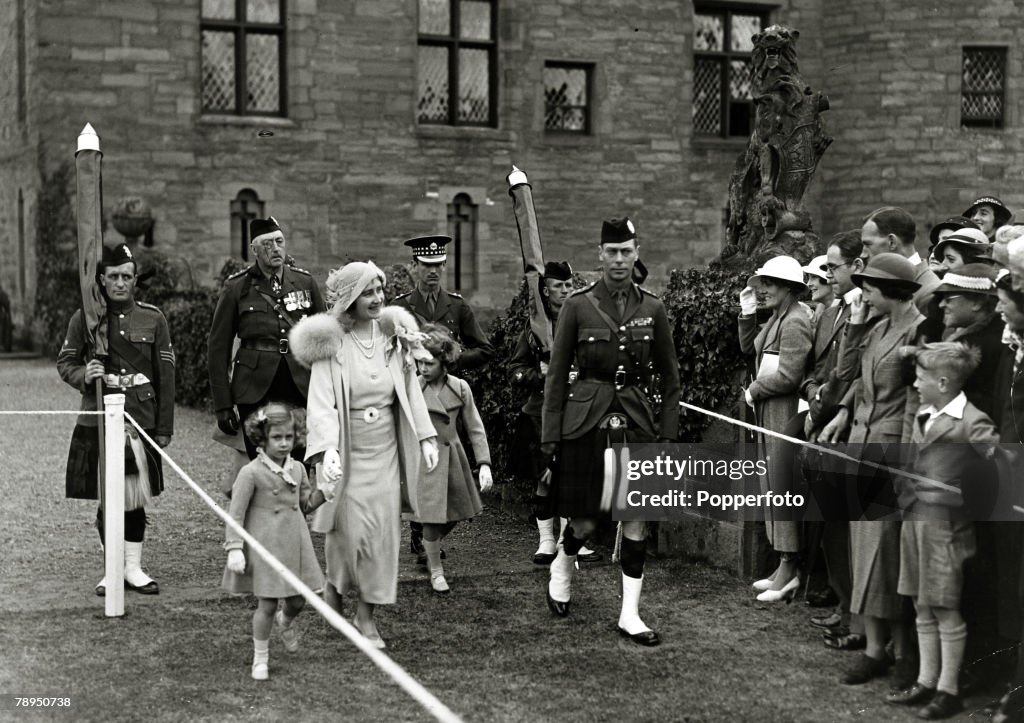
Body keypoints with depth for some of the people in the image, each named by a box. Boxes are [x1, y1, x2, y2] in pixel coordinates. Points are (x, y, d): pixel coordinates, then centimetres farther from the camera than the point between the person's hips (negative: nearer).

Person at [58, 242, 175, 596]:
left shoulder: (153, 318, 4)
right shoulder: (85, 317, 2)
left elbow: (165, 376, 5)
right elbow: (64, 361, 9)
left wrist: (164, 428, 2)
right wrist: (83, 375, -15)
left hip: (141, 419, 0)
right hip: (98, 420, 0)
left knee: (136, 497, 2)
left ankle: (134, 567, 15)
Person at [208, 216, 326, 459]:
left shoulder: (306, 283, 8)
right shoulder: (236, 288, 2)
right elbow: (218, 348, 4)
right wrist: (223, 405, -1)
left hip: (302, 388, 1)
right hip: (256, 391, -1)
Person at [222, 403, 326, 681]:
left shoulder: (297, 469, 5)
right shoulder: (251, 473, -13)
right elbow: (235, 514, -11)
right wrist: (234, 549, -16)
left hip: (295, 545, 5)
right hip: (265, 548, -5)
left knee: (298, 600, 11)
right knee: (267, 604, -1)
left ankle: (285, 622, 48)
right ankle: (260, 657, 17)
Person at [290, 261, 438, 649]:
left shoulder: (393, 335, 3)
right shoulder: (330, 343, -10)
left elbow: (411, 390, 10)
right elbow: (321, 402, -17)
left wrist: (426, 437, 5)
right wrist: (328, 449, -31)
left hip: (385, 447, 4)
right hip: (346, 448, -4)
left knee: (383, 528, 1)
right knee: (349, 528, -2)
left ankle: (366, 614, 12)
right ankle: (333, 588, 28)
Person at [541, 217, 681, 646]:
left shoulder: (652, 309, 4)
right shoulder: (578, 305, -3)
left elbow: (670, 376, 11)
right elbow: (556, 373, 0)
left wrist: (668, 432, 6)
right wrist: (550, 435, -2)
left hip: (636, 421, 2)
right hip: (586, 421, -2)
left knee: (635, 518, 0)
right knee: (585, 521, 3)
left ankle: (630, 614, 8)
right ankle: (562, 567, 35)